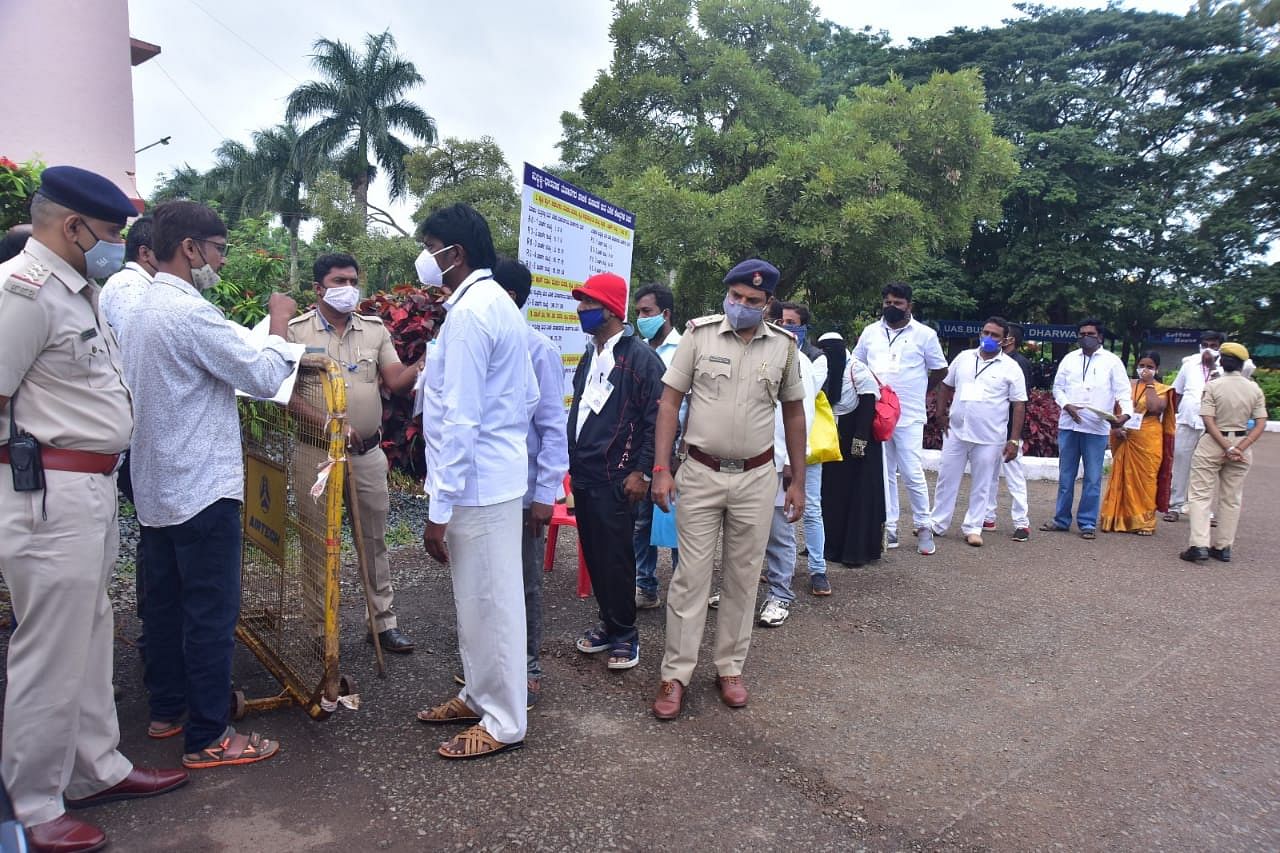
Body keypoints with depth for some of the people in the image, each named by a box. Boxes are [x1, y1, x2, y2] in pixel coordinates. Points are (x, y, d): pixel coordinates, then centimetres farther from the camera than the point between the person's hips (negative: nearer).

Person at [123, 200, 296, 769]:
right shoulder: (190, 313, -19)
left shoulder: (143, 311, 12)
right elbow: (265, 378, -17)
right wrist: (280, 323, -4)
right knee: (212, 613, -2)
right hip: (203, 488, -10)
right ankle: (208, 738, 7)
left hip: (157, 487, 10)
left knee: (164, 601, 17)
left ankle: (166, 710, 31)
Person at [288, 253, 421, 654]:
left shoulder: (375, 329, 6)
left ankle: (382, 620, 22)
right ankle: (318, 624, 21)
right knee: (317, 541, 7)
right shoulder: (296, 330, -3)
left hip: (368, 453, 3)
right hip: (316, 453, -3)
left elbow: (397, 381, -1)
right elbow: (287, 394, -7)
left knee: (374, 539, 11)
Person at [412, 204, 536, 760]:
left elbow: (459, 421, -22)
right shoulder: (500, 303, 12)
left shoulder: (468, 313, -18)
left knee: (488, 604, 3)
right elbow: (529, 397, 16)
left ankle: (503, 723, 18)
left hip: (477, 484, -10)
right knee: (480, 598, 20)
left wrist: (439, 509, -19)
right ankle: (481, 696, 35)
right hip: (498, 473, 10)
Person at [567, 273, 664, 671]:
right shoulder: (589, 356, 14)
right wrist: (573, 461, 17)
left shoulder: (641, 357, -10)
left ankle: (624, 632, 15)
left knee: (616, 557, 0)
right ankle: (607, 622, 27)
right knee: (593, 554, 13)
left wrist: (642, 472, -14)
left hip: (615, 478, -7)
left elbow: (655, 420, -13)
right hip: (583, 474, 7)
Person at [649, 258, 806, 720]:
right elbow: (669, 401, -3)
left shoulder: (783, 345, 1)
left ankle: (730, 668, 25)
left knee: (743, 577, 11)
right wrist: (661, 469, -10)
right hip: (701, 474, -2)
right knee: (691, 575, 2)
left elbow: (794, 413, 10)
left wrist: (798, 482, 9)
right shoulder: (699, 333, -5)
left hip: (756, 478, 2)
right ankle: (675, 675, 13)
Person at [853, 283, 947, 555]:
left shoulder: (925, 334, -1)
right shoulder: (870, 332, 8)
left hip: (909, 417, -3)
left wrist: (920, 391, 9)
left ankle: (922, 526, 12)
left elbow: (939, 369, 9)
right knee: (884, 474, 9)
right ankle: (888, 528, 17)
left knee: (913, 473, -4)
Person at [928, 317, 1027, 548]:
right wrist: (941, 412, 4)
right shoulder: (963, 357, 7)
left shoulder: (1011, 368, -2)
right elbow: (946, 385, 16)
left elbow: (1019, 405, -3)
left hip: (989, 438, -2)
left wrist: (1014, 440, -8)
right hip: (956, 432, 3)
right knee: (947, 479, 8)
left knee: (981, 485, 6)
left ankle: (973, 528, 17)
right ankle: (937, 523, 19)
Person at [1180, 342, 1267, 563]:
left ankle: (1199, 544, -11)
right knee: (1231, 499, 13)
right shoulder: (1254, 389, -1)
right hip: (1241, 443, 3)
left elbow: (1209, 421, -16)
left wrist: (1227, 448, -13)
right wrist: (1240, 448, -10)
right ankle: (1223, 547, 18)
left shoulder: (1213, 386, -10)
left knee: (1200, 495, 0)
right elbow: (1261, 424, -5)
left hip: (1213, 444, -3)